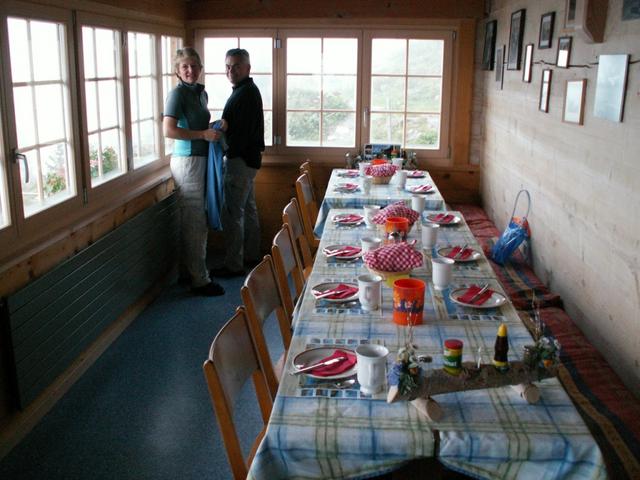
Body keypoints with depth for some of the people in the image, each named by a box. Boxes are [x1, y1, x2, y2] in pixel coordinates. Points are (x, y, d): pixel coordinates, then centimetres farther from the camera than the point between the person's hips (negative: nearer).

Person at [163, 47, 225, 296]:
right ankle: (200, 280, 2)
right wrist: (203, 134, -20)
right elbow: (169, 130, -20)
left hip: (201, 159, 9)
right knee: (194, 222, -5)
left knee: (198, 220, 15)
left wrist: (216, 127, 9)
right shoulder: (178, 93, -11)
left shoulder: (201, 92, 14)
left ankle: (191, 269, 27)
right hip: (187, 160, -9)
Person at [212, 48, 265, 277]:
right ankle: (251, 254, 30)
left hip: (240, 160, -11)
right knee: (248, 209, 18)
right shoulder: (247, 90, 15)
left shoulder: (246, 93, -17)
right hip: (247, 158, 11)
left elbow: (242, 132, -24)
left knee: (232, 213, -7)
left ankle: (234, 265, -1)